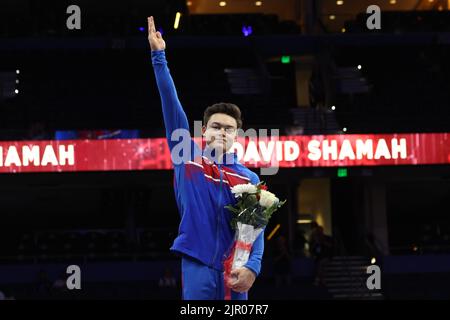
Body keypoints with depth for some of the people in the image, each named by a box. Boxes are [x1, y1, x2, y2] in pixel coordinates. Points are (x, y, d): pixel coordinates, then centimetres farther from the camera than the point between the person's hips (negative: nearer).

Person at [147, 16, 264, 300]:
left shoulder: (249, 178, 11)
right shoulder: (187, 157, 10)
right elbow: (171, 104, 6)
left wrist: (253, 265, -16)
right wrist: (159, 57, 2)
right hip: (198, 265, -2)